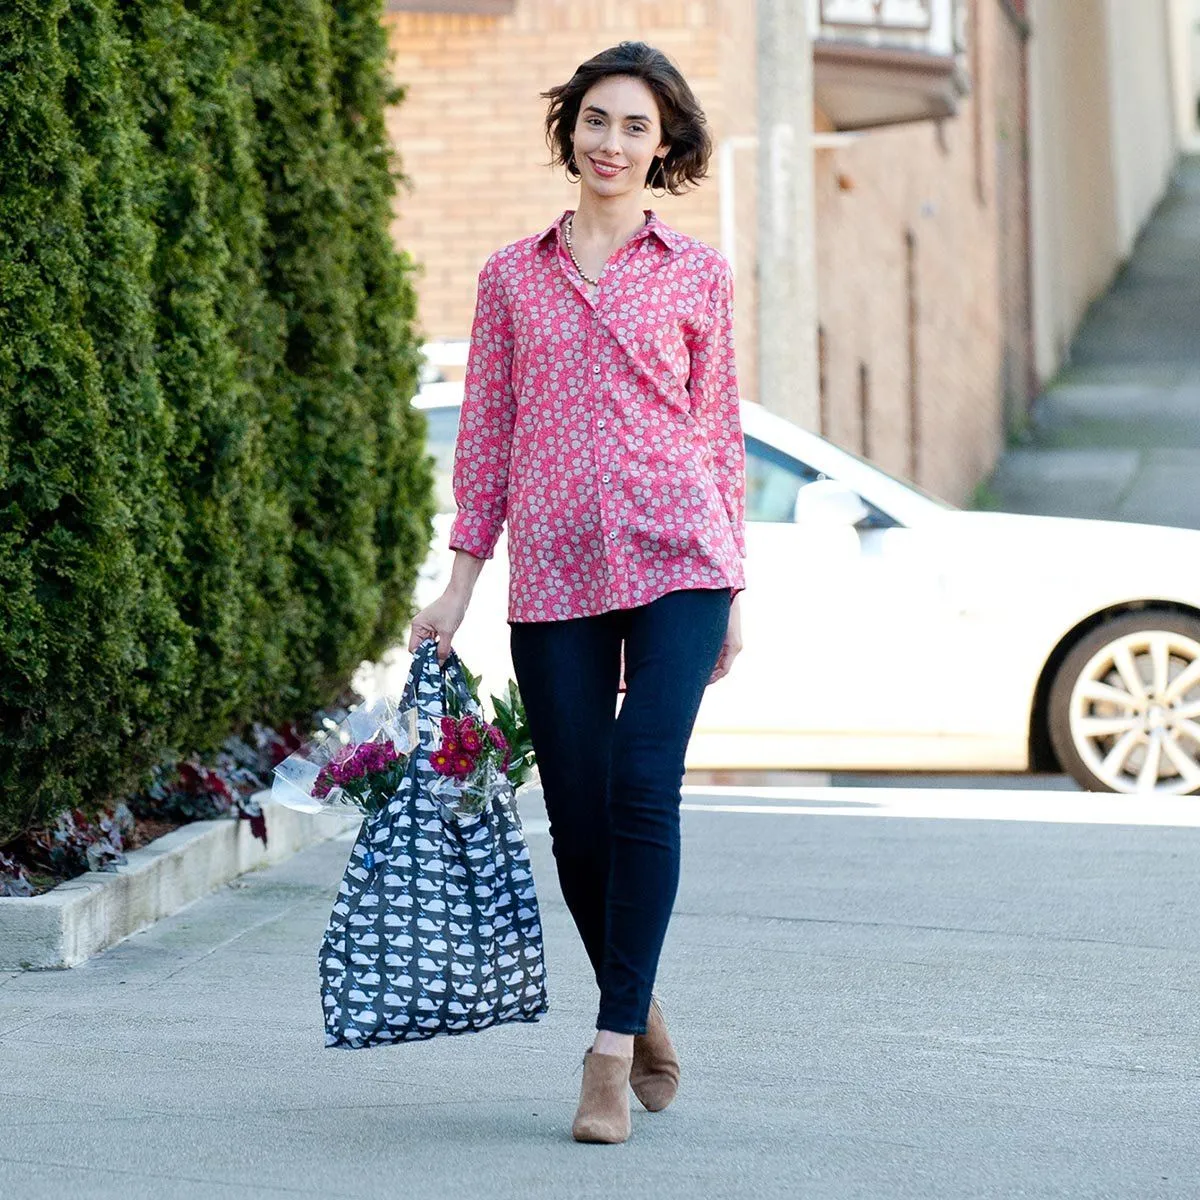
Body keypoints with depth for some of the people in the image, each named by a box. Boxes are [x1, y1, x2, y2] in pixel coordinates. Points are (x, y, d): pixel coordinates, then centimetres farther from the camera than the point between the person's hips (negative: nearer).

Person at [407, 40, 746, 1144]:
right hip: (552, 573, 2)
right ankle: (643, 1017, 24)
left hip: (673, 554, -2)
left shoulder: (696, 274, 9)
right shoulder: (512, 276, 12)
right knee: (577, 816, 2)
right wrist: (459, 585, 8)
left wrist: (732, 592, 9)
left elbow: (720, 433, 11)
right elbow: (486, 431, 13)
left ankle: (613, 1051, -9)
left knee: (643, 789, -15)